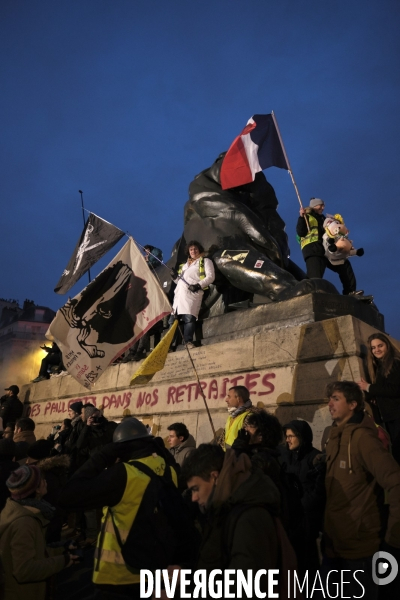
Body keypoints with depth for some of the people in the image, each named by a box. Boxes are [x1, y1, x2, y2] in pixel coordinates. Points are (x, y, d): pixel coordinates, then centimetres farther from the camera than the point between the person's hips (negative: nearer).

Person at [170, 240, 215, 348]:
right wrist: (175, 277, 11)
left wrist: (199, 285, -15)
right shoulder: (184, 265, 32)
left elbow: (210, 276, 0)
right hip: (179, 294, 6)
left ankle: (188, 341, -23)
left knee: (189, 317, -22)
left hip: (192, 293, -6)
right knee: (173, 318, -2)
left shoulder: (205, 261, 14)